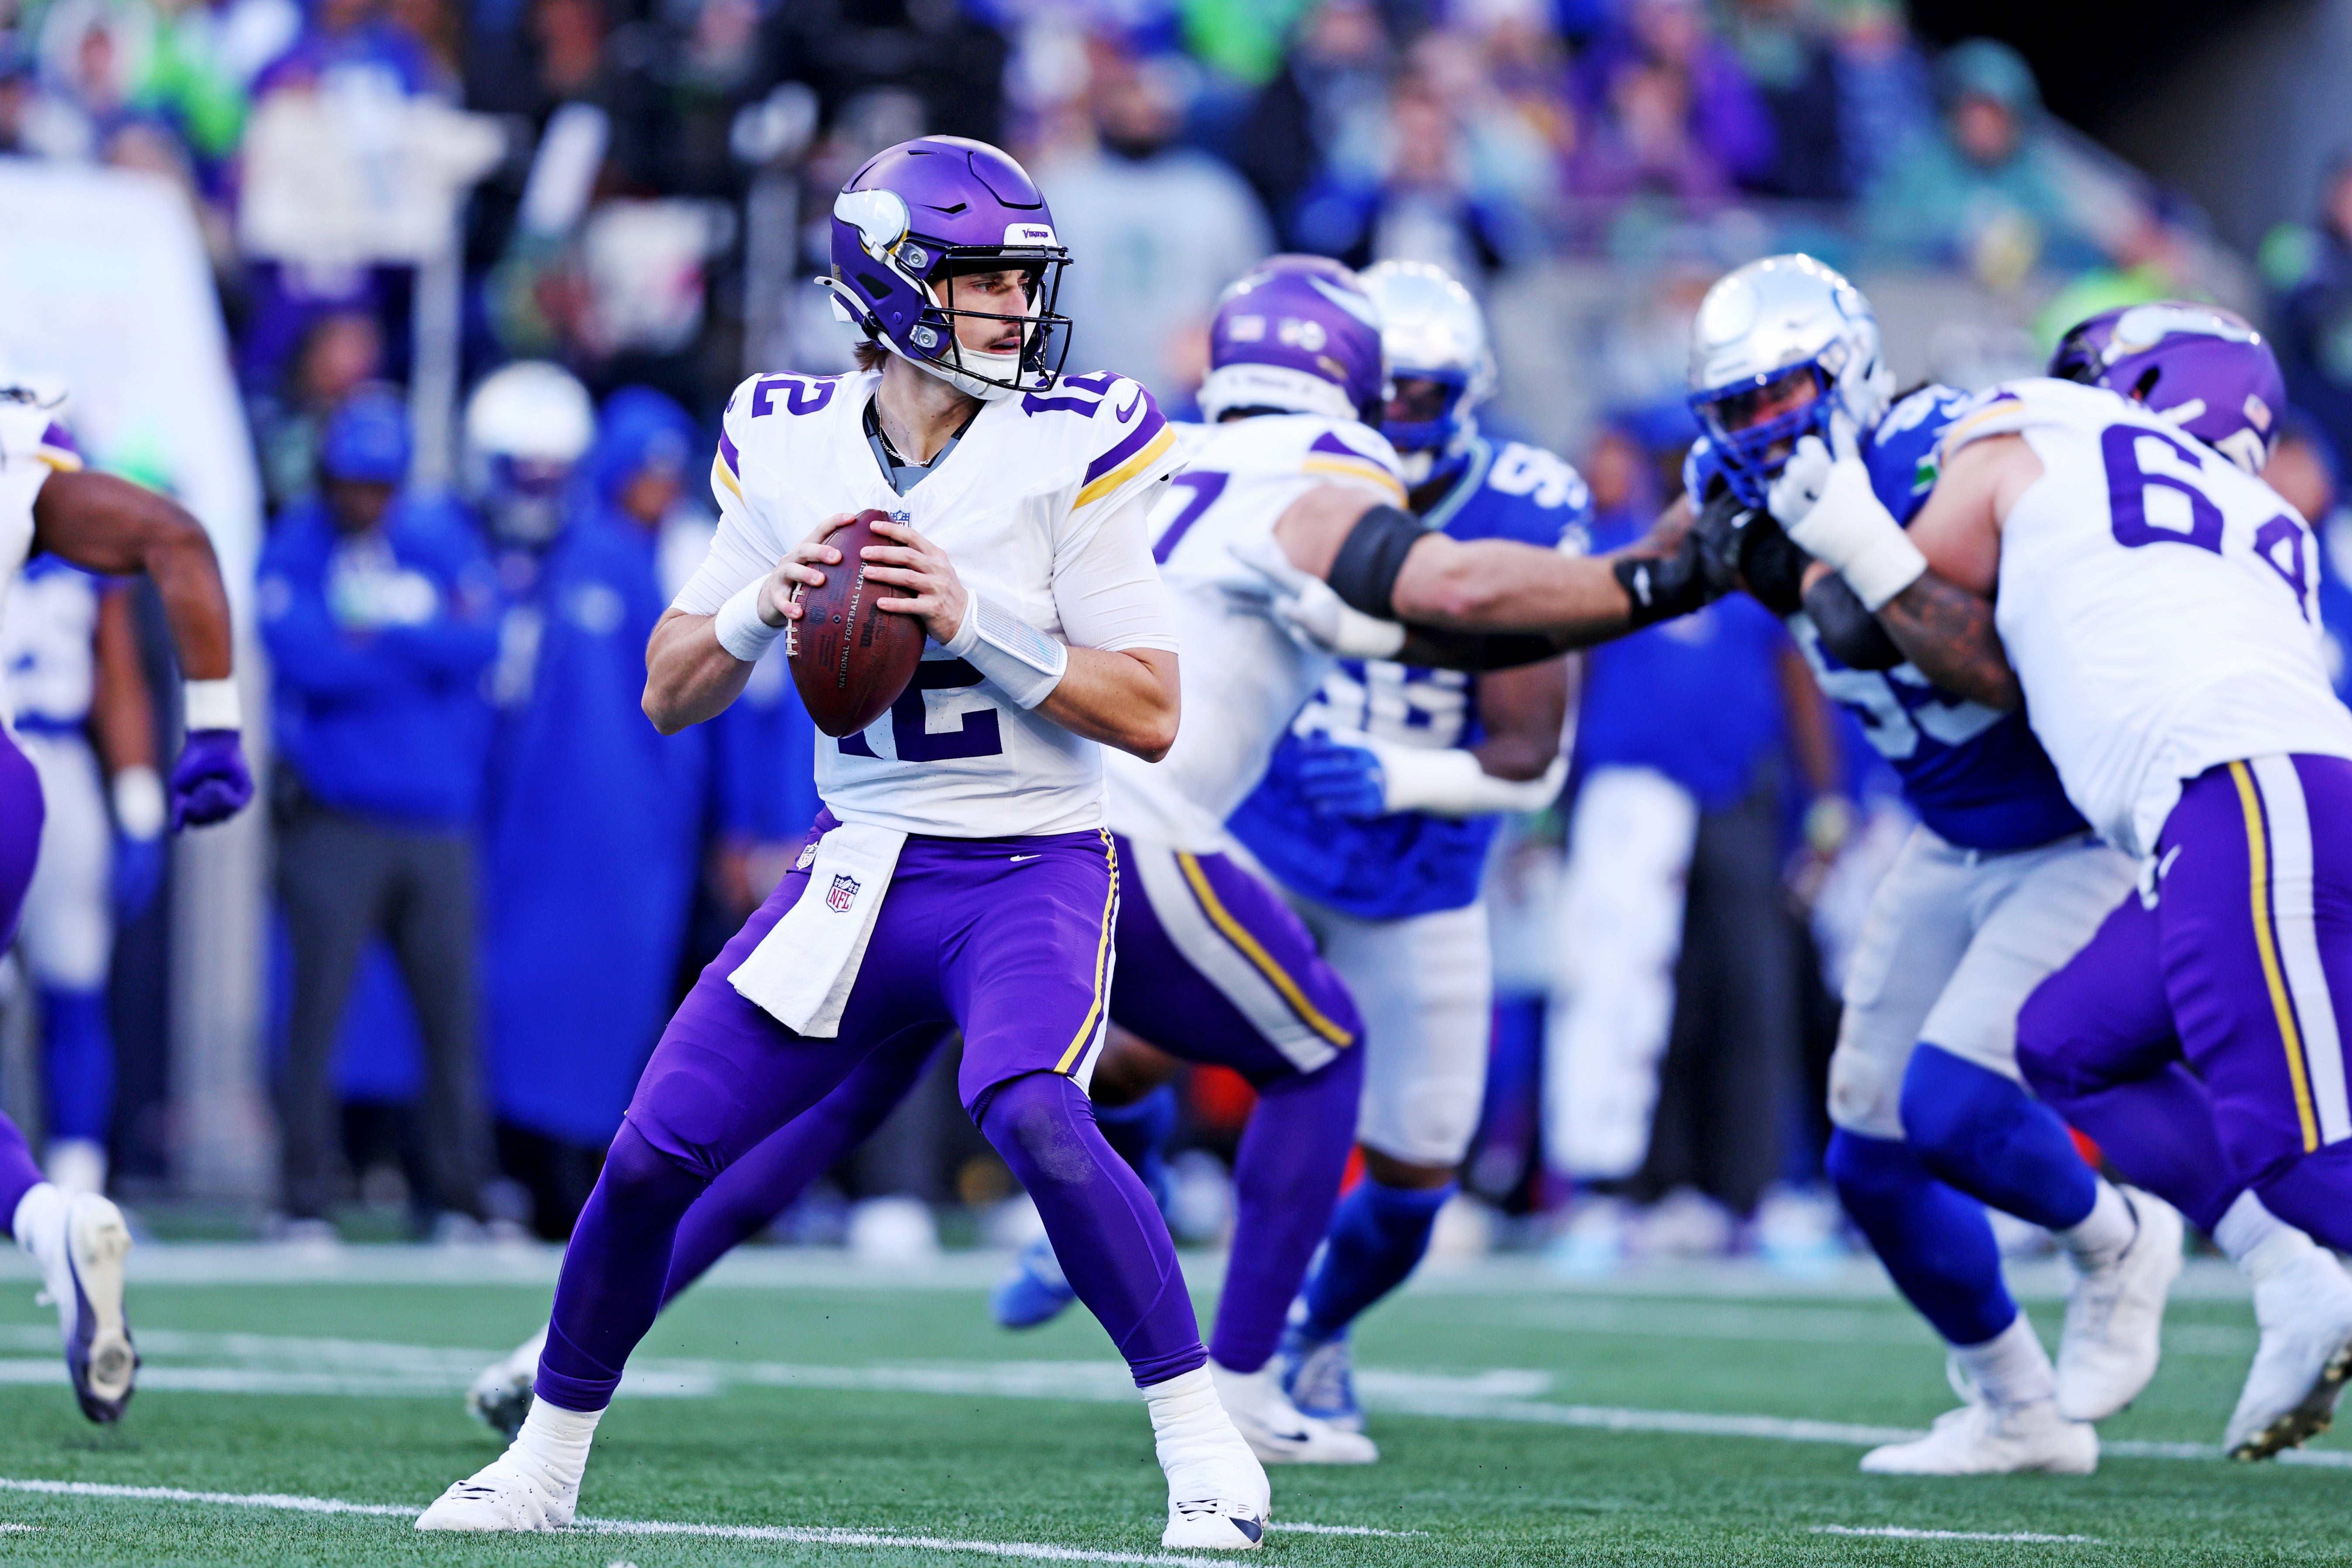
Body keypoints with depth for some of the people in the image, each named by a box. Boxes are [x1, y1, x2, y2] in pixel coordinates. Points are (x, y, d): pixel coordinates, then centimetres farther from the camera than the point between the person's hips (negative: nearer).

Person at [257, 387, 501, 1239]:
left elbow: (480, 639, -5)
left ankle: (455, 1195, 11)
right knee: (319, 1005, -7)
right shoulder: (295, 551, 1)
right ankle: (305, 1200, -2)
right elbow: (303, 656, -15)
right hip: (335, 815, -3)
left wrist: (372, 642, -11)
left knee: (454, 1009, 3)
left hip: (438, 818, 3)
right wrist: (425, 652, -5)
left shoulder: (443, 540, 10)